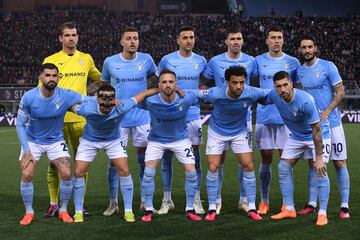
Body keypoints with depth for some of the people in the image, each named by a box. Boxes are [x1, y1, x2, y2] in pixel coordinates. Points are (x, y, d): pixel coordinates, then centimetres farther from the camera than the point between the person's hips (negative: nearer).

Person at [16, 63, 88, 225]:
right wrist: (26, 150, -16)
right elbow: (20, 124, -12)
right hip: (32, 141, -1)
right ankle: (29, 212, 6)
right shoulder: (29, 98, -20)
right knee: (26, 175, -15)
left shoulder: (66, 96, -19)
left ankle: (63, 210, 11)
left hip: (56, 141, 1)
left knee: (67, 174, -11)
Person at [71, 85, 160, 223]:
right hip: (89, 140, 0)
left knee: (124, 171, -10)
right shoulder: (87, 109, -35)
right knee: (78, 173, -7)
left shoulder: (121, 108, -33)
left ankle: (128, 211, 3)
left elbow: (144, 94, -22)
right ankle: (78, 212, 9)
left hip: (113, 140, 0)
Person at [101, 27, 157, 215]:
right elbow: (104, 85, 14)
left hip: (142, 117, 1)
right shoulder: (110, 62, -1)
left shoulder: (146, 59, 1)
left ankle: (145, 201, 19)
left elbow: (157, 75, 20)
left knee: (144, 158, 6)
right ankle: (113, 202, 11)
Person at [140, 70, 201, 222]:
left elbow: (197, 99, 0)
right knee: (148, 172, -12)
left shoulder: (186, 99, -25)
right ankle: (148, 210, 5)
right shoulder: (150, 101, -27)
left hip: (180, 138, 1)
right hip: (156, 140, -1)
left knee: (191, 172, -7)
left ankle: (190, 210, 11)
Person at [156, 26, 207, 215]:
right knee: (166, 158, 2)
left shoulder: (200, 61, 6)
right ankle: (167, 200, 12)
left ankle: (196, 201, 10)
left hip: (192, 115, 1)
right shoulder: (167, 60, 0)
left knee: (195, 158, 2)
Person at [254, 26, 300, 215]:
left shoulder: (292, 62, 4)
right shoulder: (258, 61, 5)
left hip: (286, 117, 0)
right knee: (266, 160, 4)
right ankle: (264, 202, 14)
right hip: (264, 116, 1)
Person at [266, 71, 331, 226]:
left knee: (320, 171, -17)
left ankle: (322, 214, -9)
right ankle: (289, 210, 10)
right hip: (297, 136, 6)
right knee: (283, 168, 0)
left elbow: (316, 130, -31)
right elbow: (262, 101, 11)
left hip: (319, 134, -6)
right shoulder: (273, 95, -18)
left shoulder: (305, 101, -35)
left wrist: (318, 158, -30)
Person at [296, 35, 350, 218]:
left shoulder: (328, 66, -7)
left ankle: (344, 206, 1)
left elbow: (340, 91, -9)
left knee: (339, 163, -3)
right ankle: (312, 204, 14)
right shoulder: (300, 71, 8)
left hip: (331, 122, -5)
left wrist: (327, 111, -20)